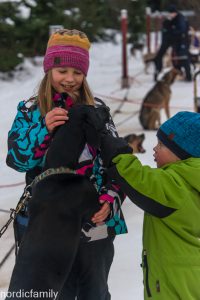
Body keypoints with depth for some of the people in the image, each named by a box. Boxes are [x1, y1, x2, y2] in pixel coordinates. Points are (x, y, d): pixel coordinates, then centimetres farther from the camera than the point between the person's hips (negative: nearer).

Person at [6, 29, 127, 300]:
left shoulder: (97, 109, 2)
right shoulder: (30, 110, 1)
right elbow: (16, 160, -9)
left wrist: (110, 199, -13)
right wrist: (44, 129, -24)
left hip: (96, 223, 1)